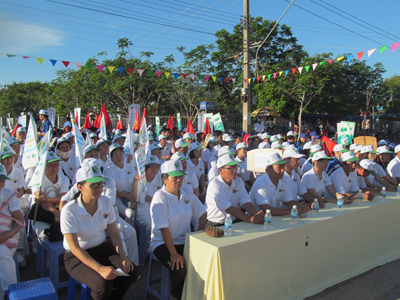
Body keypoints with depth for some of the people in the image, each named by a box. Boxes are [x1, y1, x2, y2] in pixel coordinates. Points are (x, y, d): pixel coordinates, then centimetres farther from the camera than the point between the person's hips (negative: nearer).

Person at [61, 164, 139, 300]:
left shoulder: (105, 202, -6)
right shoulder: (69, 211, -21)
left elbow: (114, 232, 1)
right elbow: (75, 248, -21)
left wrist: (123, 255, -15)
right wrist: (100, 268, -30)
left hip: (103, 249, 5)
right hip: (77, 257, -5)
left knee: (132, 273, -16)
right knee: (104, 284, -29)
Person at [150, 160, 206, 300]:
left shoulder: (187, 194, 4)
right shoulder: (160, 197, -14)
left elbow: (203, 213, 12)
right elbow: (163, 228, -18)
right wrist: (173, 253, -21)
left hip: (184, 241, 5)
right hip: (162, 243, -5)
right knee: (179, 268, -28)